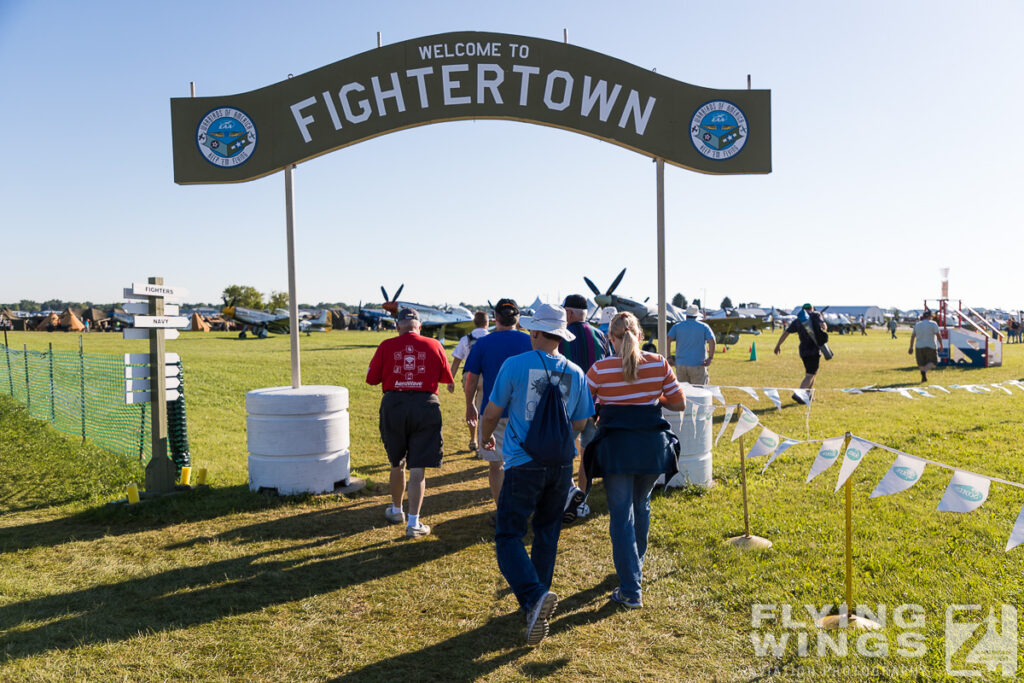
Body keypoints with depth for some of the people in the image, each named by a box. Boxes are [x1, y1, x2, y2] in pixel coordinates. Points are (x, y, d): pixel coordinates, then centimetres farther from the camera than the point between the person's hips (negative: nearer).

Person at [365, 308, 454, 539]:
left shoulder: (386, 346, -1)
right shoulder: (433, 345, 0)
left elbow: (372, 378, 3)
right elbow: (447, 379, 8)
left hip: (393, 405, 1)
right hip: (425, 405, -1)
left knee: (398, 463, 20)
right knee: (417, 468, 2)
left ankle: (396, 511, 37)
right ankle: (414, 523, 1)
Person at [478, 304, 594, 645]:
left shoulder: (515, 365, -8)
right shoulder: (575, 373, 3)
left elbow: (492, 413, 0)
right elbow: (580, 424, 13)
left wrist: (485, 435, 22)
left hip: (524, 464, -4)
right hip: (561, 465, 4)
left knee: (508, 536, 2)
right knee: (547, 534, 18)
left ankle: (534, 595, -19)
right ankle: (537, 604, 26)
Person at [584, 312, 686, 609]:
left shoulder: (600, 369, -8)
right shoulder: (659, 364, -2)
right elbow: (679, 403, 4)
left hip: (616, 447, -3)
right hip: (653, 443, 3)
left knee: (622, 515, 3)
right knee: (641, 506, 24)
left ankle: (631, 590, 1)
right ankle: (636, 566, 42)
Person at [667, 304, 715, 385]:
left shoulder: (677, 326, 8)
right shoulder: (704, 326, 5)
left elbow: (668, 340, -5)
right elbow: (712, 341, -9)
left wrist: (669, 357, -1)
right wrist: (710, 358, -6)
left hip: (681, 364, 2)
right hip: (698, 365, -2)